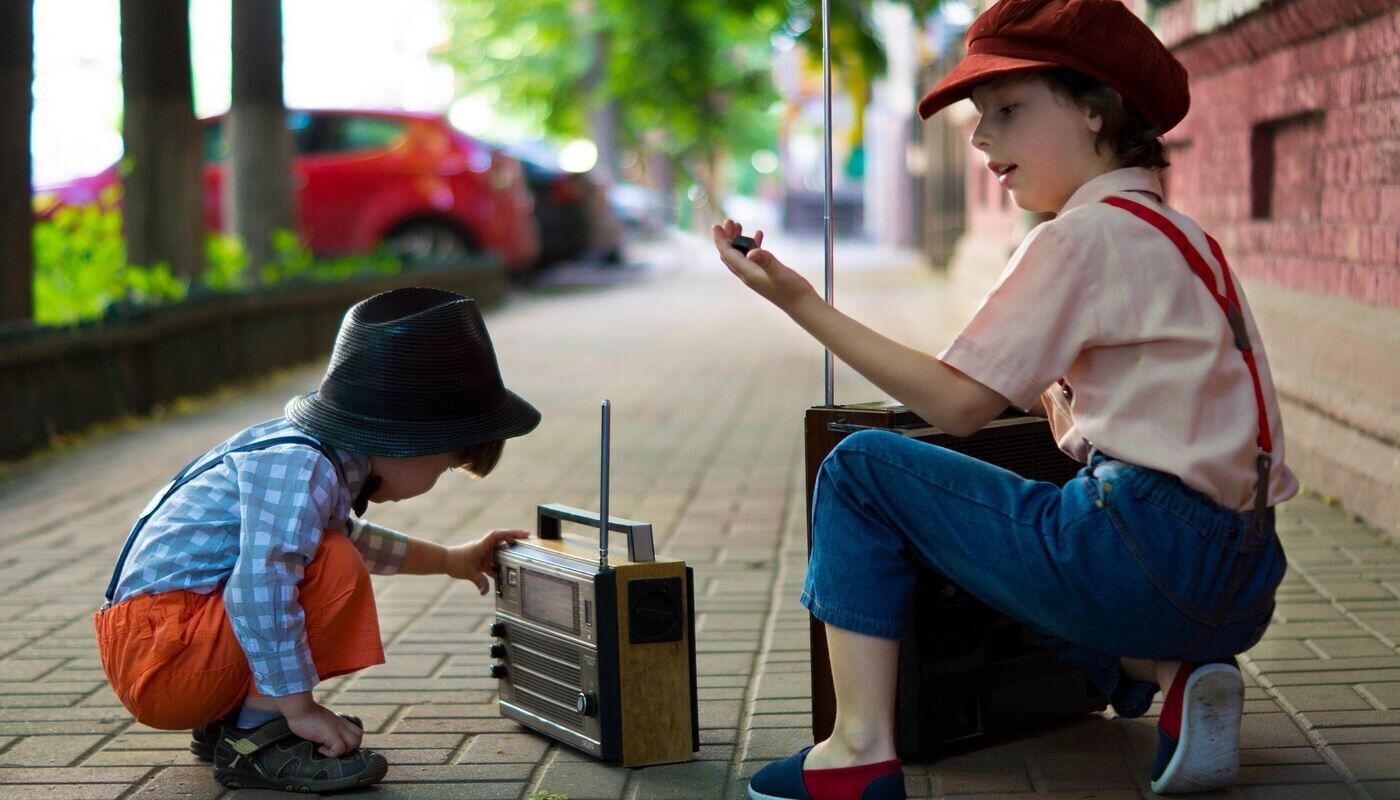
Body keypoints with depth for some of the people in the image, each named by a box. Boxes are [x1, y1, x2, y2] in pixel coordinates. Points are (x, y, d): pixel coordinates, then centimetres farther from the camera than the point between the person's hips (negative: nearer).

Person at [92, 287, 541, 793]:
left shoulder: (317, 453, 10)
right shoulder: (302, 470, -23)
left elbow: (348, 536, 32)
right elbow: (259, 590, -34)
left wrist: (448, 560, 37)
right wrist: (300, 707, -26)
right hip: (158, 656, -11)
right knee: (334, 569, -22)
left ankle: (225, 722, 15)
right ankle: (254, 740, -14)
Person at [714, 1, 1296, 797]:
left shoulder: (1081, 236, -7)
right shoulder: (1181, 233, 19)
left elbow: (958, 403, -10)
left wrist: (803, 302, -8)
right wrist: (1061, 395, 18)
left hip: (1148, 547, -9)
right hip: (1238, 590, 9)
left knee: (861, 469, 3)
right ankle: (1174, 676, 10)